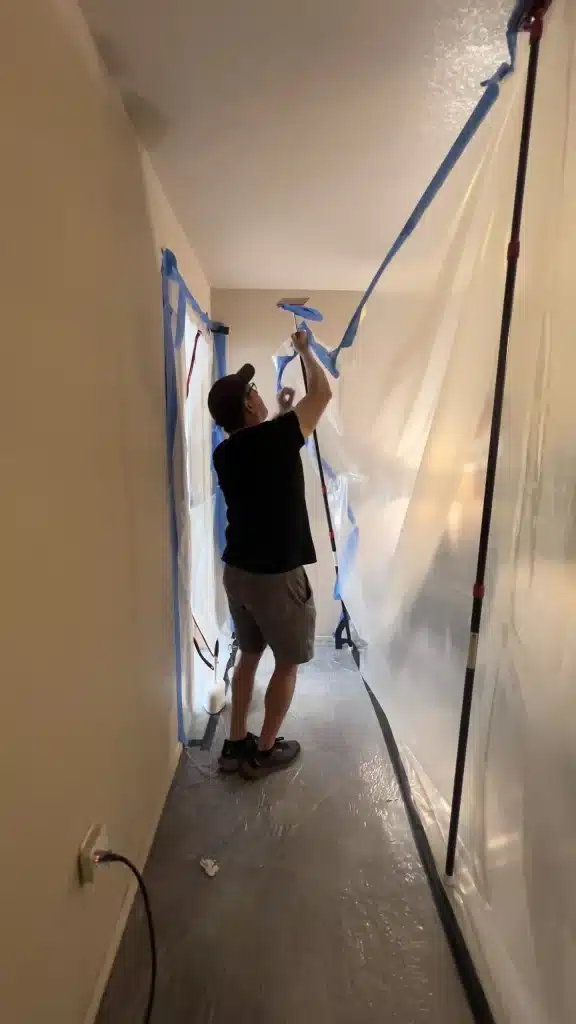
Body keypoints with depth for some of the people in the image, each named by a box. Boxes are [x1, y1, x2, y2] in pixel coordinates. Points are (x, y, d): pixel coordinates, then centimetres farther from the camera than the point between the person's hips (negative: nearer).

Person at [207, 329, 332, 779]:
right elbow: (323, 392, -5)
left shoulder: (226, 453, 3)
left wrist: (281, 413, 29)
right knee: (288, 662, 13)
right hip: (277, 574, -7)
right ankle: (265, 750, 26)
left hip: (237, 570, 7)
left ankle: (236, 743, 33)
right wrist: (305, 349, 10)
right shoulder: (276, 438, -17)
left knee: (249, 654, 21)